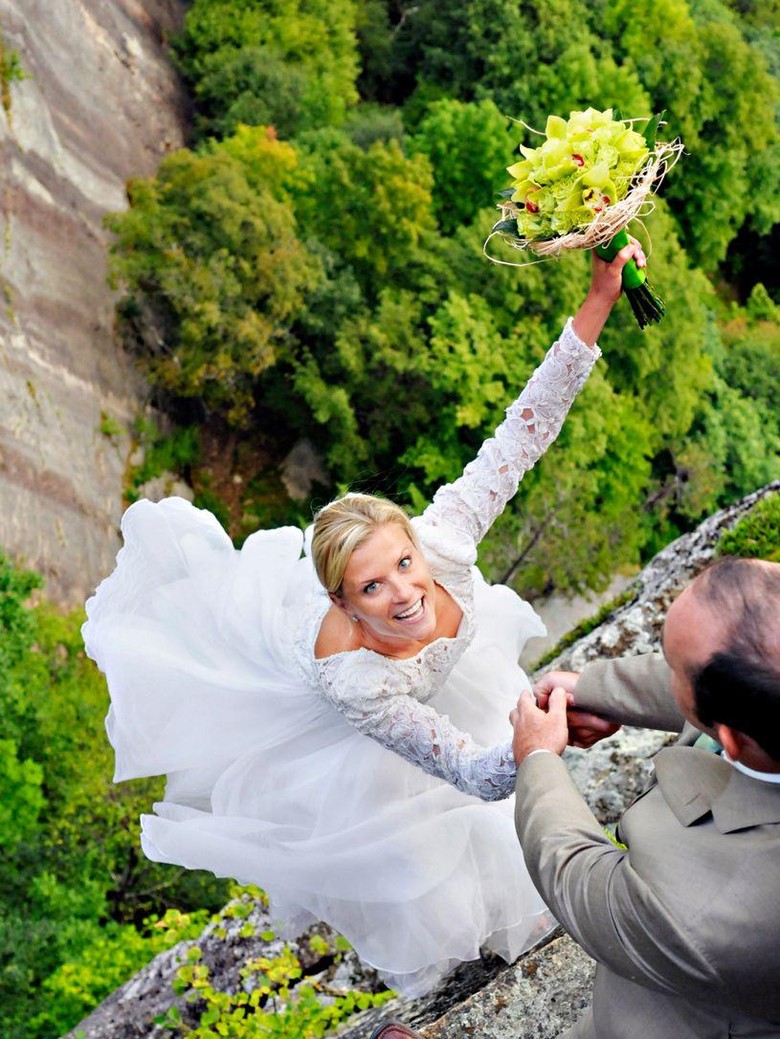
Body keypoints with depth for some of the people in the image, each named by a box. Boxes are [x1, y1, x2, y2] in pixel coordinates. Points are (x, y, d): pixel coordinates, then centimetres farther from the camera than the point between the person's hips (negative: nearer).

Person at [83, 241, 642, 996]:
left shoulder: (439, 540, -42)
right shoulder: (344, 669, -48)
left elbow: (523, 430, -44)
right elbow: (481, 776, -46)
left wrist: (598, 300, -53)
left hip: (416, 673, 3)